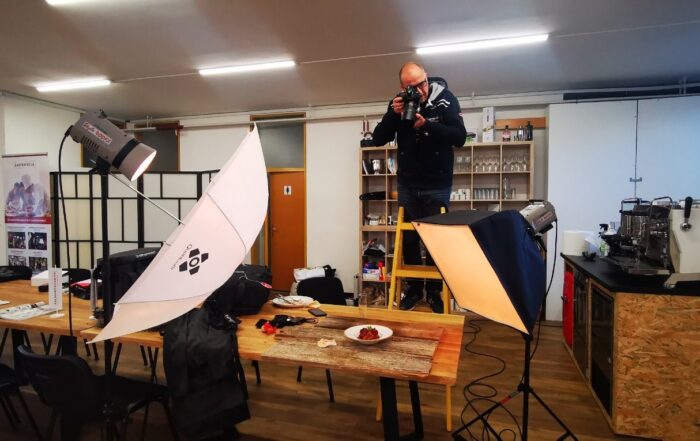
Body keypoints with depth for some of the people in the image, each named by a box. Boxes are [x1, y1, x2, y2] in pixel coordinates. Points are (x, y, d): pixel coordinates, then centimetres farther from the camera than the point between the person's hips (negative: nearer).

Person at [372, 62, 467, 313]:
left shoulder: (445, 100, -9)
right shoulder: (399, 103, -1)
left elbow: (460, 137, -18)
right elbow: (378, 139, -4)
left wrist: (426, 125, -28)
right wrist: (393, 115, -19)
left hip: (437, 185, -2)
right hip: (407, 184, 3)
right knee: (409, 238, 9)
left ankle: (434, 291, 21)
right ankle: (413, 288, 24)